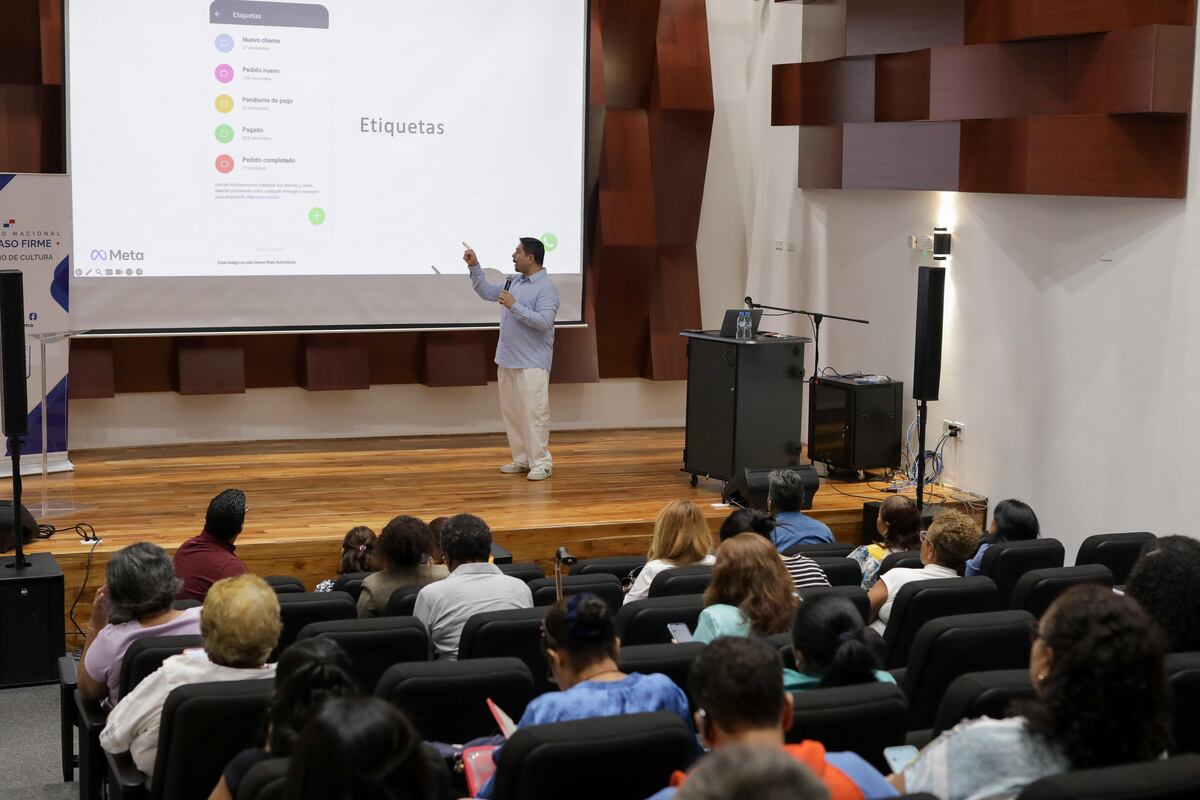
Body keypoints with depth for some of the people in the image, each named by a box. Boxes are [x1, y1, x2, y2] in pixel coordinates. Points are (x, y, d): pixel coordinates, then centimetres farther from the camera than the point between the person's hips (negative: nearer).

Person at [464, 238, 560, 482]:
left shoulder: (546, 288, -13)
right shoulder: (515, 281, 12)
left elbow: (543, 322, -23)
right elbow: (487, 292, 22)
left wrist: (515, 306, -23)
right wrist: (474, 266, 13)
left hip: (532, 363, -8)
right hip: (507, 360, 8)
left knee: (534, 412, -7)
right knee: (511, 412, 10)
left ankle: (541, 462, -2)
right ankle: (521, 458, 17)